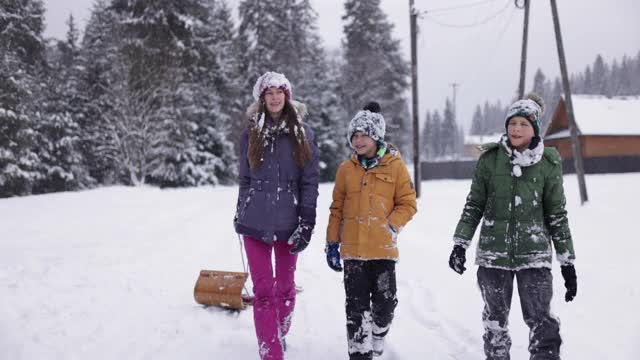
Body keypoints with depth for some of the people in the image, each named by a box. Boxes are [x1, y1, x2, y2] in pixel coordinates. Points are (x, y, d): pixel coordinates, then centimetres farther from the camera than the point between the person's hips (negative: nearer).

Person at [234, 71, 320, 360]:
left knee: (285, 286, 12)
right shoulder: (251, 133, 4)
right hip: (255, 222, 0)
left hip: (289, 223, 0)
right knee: (263, 289, -3)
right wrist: (241, 213, 14)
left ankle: (281, 334, 35)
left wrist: (306, 224, -8)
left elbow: (310, 180, -2)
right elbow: (245, 178, 12)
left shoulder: (302, 132, 0)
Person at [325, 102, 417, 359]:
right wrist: (332, 243, 7)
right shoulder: (346, 169, 6)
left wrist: (390, 227, -12)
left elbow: (407, 204, 1)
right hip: (353, 249, 1)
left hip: (383, 249, -1)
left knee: (385, 303, 4)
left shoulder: (395, 166, -1)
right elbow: (337, 208, 10)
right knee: (356, 307, 2)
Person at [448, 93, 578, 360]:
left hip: (534, 255, -1)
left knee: (542, 322, -8)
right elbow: (474, 205, 7)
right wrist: (460, 244, 1)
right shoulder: (491, 158, 0)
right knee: (495, 320, 10)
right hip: (493, 253, 1)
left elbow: (557, 214, 5)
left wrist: (567, 262, 4)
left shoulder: (548, 163, 0)